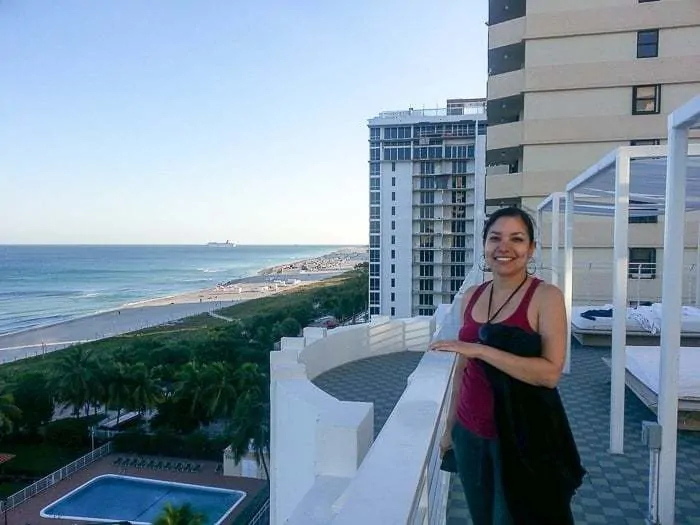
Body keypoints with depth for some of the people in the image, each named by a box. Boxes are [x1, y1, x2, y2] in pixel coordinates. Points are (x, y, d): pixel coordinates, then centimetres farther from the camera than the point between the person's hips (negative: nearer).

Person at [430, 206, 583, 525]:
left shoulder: (546, 296, -12)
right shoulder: (471, 296, 4)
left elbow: (550, 373, -22)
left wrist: (480, 349, -27)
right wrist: (450, 426, 14)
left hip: (520, 436, -5)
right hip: (470, 432, 5)